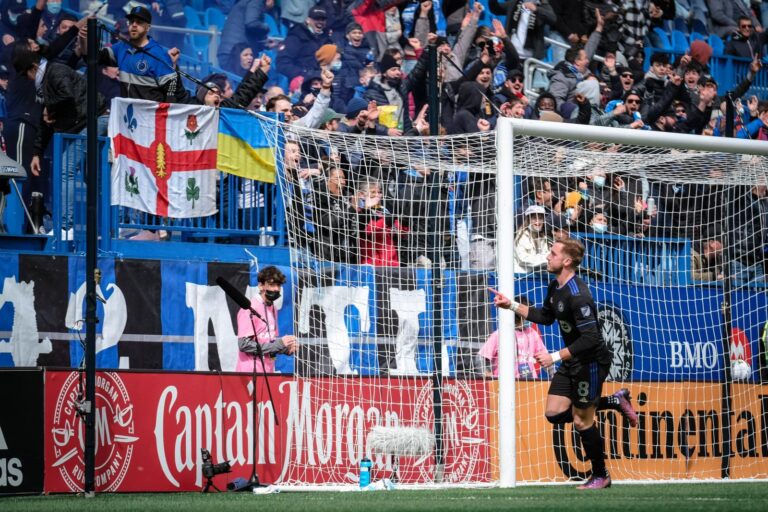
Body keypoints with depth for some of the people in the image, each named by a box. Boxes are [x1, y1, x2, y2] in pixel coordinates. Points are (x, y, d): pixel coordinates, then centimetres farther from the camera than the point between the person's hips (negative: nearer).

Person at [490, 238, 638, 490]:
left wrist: (556, 357, -30)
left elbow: (590, 338, -30)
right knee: (555, 413, 7)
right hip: (572, 361, 9)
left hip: (591, 362, -9)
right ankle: (614, 402, 19)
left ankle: (600, 476, 20)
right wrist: (511, 306, 13)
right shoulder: (555, 287, 3)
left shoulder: (577, 295, -27)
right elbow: (546, 317, 21)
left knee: (581, 421, 1)